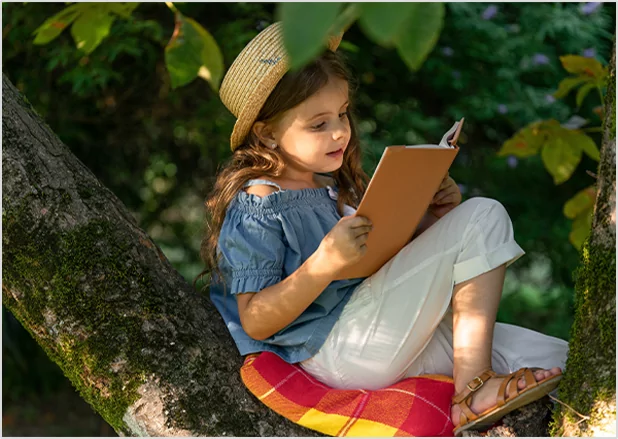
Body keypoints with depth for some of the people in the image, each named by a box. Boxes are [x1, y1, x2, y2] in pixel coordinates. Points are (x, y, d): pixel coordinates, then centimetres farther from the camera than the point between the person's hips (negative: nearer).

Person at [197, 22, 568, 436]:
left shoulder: (335, 184, 16)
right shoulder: (257, 206, -11)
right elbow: (255, 322, -16)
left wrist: (433, 219, 3)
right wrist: (326, 262, -29)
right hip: (338, 353, -8)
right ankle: (473, 387, -12)